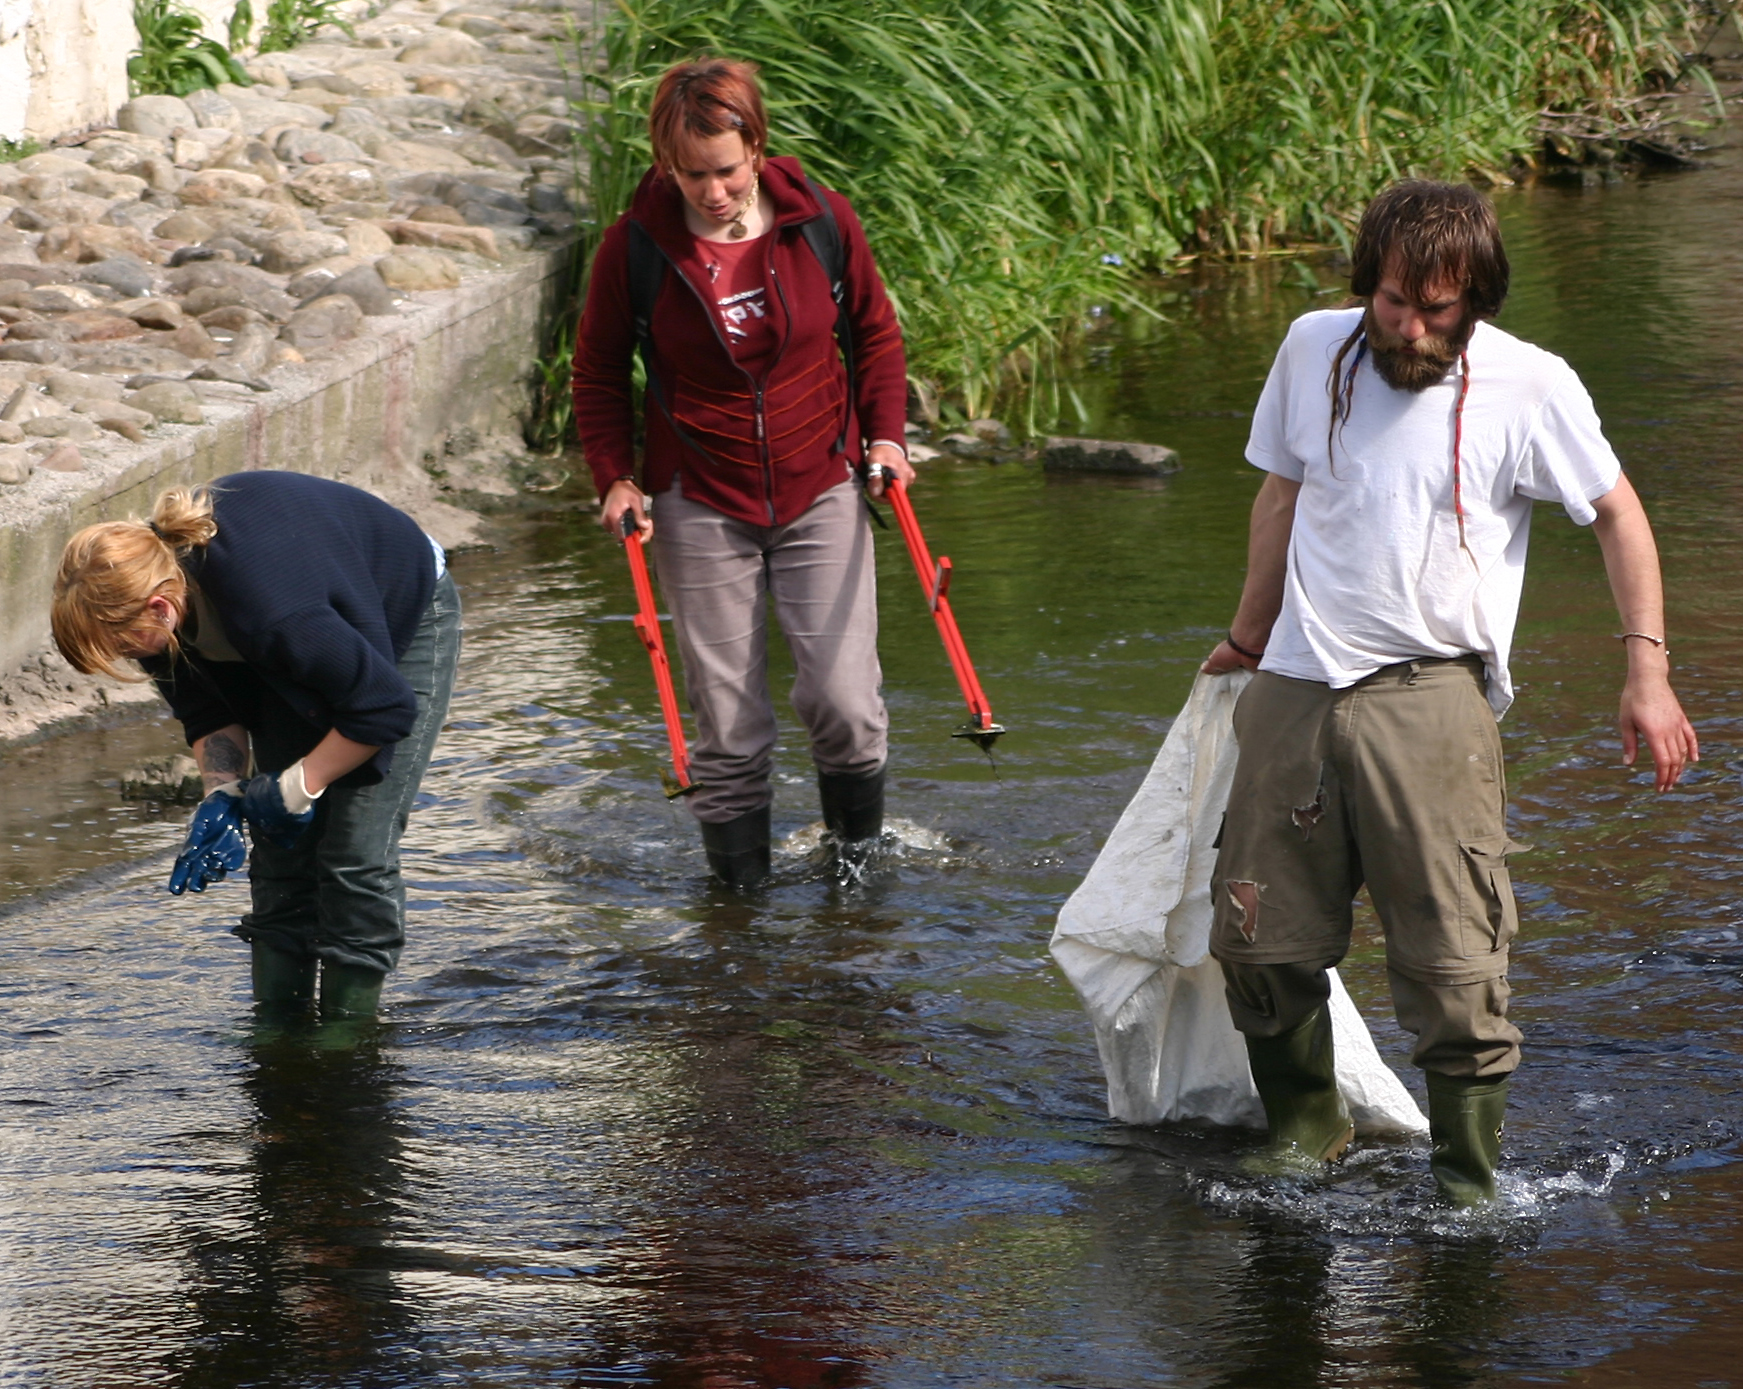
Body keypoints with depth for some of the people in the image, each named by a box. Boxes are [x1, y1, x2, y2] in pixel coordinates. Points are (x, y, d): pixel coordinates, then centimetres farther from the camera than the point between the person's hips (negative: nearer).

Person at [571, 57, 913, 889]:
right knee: (728, 723, 1)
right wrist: (615, 476, -7)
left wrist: (884, 435, -1)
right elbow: (598, 371, 4)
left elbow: (874, 331, 10)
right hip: (701, 508, -1)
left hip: (819, 492, 1)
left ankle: (858, 855, 21)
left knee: (844, 705, -5)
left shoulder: (820, 220, -8)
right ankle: (739, 891, 18)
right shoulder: (636, 245, -11)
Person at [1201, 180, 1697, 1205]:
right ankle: (1307, 1133, 27)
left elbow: (1618, 514, 5)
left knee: (1454, 960, -12)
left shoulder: (1529, 387, -5)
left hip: (1430, 694, -4)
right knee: (1257, 939, 5)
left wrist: (1648, 672, -2)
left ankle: (1470, 1186, -2)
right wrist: (1251, 636, 32)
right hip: (1297, 687, 4)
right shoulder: (1315, 349, 7)